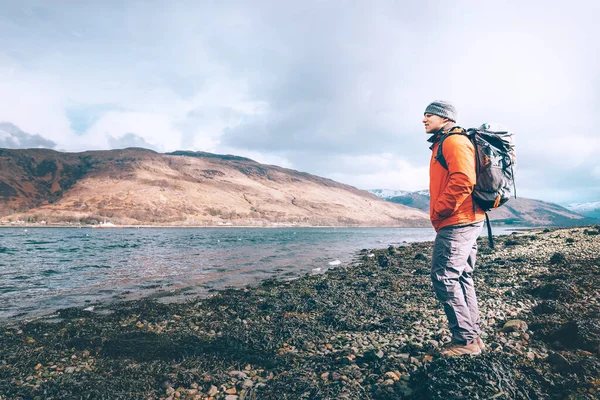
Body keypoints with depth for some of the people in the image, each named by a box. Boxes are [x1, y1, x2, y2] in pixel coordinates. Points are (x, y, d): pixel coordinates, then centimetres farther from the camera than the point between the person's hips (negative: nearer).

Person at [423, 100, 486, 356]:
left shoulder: (454, 141, -10)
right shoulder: (443, 144, 22)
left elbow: (462, 181, -23)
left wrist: (438, 211, -16)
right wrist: (439, 214, 15)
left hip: (456, 223, -11)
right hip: (465, 222, 11)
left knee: (444, 278, -8)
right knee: (462, 278, 13)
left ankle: (465, 340, 1)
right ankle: (473, 336, 22)